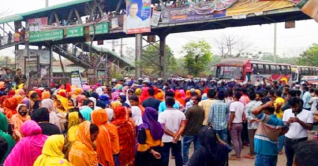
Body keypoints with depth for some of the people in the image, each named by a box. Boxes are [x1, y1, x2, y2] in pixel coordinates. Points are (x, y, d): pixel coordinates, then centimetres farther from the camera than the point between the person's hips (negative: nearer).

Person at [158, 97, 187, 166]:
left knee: (165, 156, 7)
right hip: (177, 139, 3)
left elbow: (163, 128, -15)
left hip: (166, 139, -3)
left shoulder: (162, 114, -12)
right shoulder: (180, 113, -1)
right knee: (178, 155, 15)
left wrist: (173, 135, -11)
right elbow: (183, 126, -8)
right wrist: (176, 136, -14)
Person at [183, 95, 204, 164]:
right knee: (197, 147, 11)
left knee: (185, 146, 6)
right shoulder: (202, 110, 4)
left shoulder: (190, 109, -17)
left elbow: (186, 121, -14)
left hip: (189, 131, -6)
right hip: (198, 131, 6)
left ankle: (185, 161, 9)